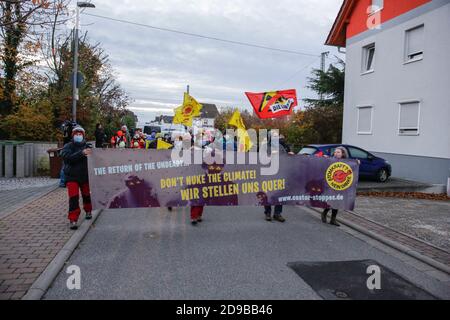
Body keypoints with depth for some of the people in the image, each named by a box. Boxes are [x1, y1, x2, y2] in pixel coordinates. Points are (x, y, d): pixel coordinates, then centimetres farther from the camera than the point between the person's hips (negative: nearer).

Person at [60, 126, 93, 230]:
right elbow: (68, 157, -23)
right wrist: (81, 153, -35)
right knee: (73, 198, -9)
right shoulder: (68, 147, -4)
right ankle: (73, 219, -3)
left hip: (85, 176, 2)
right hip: (72, 177, -2)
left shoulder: (88, 147, 0)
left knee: (87, 195, 17)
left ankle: (88, 211, 42)